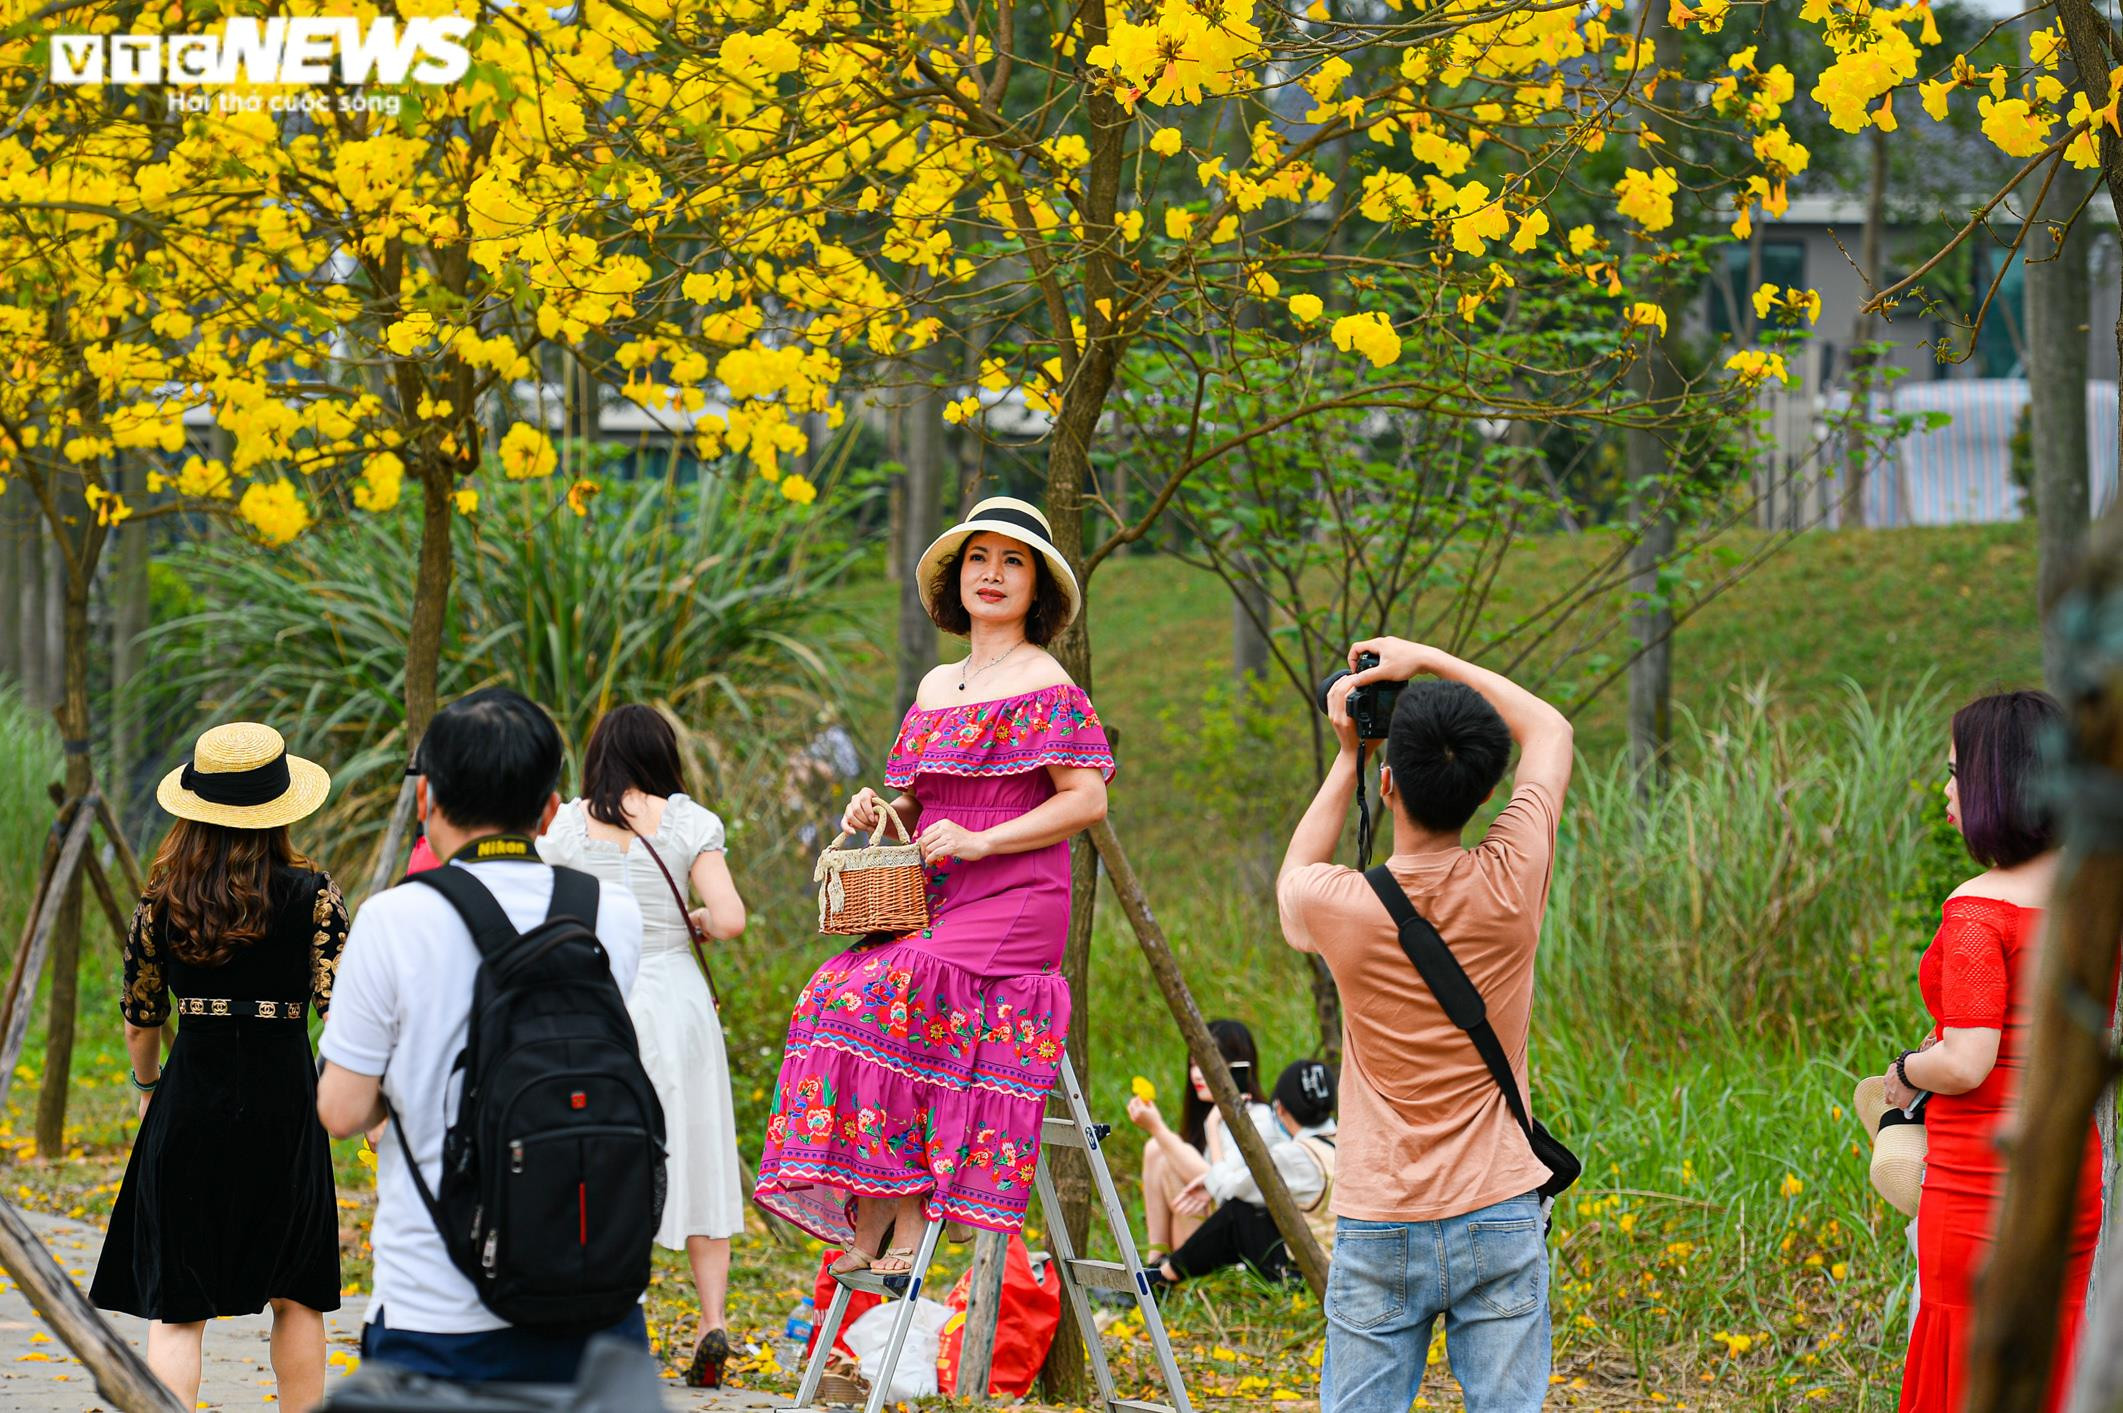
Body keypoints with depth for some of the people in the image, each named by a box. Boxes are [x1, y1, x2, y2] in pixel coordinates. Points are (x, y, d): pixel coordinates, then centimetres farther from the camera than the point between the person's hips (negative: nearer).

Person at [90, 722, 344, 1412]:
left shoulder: (162, 896, 0)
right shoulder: (310, 892, -6)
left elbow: (138, 1019, 9)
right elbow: (342, 1007, -9)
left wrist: (148, 1089, 27)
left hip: (189, 1096, 1)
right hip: (283, 1096, -1)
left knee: (175, 1305, 2)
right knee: (295, 1295, 15)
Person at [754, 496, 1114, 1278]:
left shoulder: (1044, 685, -1)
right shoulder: (936, 687, 21)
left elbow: (1086, 800, -9)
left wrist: (979, 841, -15)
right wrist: (879, 811, 5)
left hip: (1011, 904, -7)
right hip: (931, 905, 7)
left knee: (885, 993, -28)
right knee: (836, 995, -17)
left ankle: (909, 1216, -24)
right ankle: (869, 1219, -18)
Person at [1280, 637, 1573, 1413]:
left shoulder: (1342, 907, -12)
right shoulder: (1510, 884, -10)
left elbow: (1294, 877, 17)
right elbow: (1550, 730, 9)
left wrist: (1347, 755, 13)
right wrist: (1430, 662, 9)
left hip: (1378, 1232, -1)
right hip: (1500, 1222, 1)